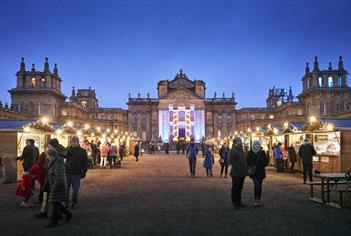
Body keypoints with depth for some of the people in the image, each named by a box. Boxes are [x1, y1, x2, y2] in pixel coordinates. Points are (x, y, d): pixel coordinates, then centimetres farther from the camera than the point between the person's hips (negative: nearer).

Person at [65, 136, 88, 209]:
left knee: (75, 190, 5)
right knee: (65, 189, 7)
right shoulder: (68, 149, 8)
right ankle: (66, 202, 22)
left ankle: (74, 203, 18)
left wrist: (84, 172, -3)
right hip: (67, 172, 2)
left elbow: (85, 162, 1)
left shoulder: (82, 151, 1)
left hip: (77, 173, -2)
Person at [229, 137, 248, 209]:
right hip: (236, 173, -8)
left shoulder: (241, 150, 18)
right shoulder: (232, 150, -9)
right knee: (235, 187, -1)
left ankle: (239, 201, 23)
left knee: (240, 187, 14)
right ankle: (235, 203, 7)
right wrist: (239, 168, -21)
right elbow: (231, 161, -17)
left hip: (242, 173, 8)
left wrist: (245, 168, 9)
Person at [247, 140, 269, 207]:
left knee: (259, 186, 8)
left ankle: (258, 200, 18)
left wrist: (260, 166, -10)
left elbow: (266, 162, 3)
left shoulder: (262, 152, 2)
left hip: (260, 172, 2)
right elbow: (247, 162, 5)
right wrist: (249, 168, -10)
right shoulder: (250, 153, 1)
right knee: (256, 184, -17)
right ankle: (256, 200, -11)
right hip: (253, 172, -2)